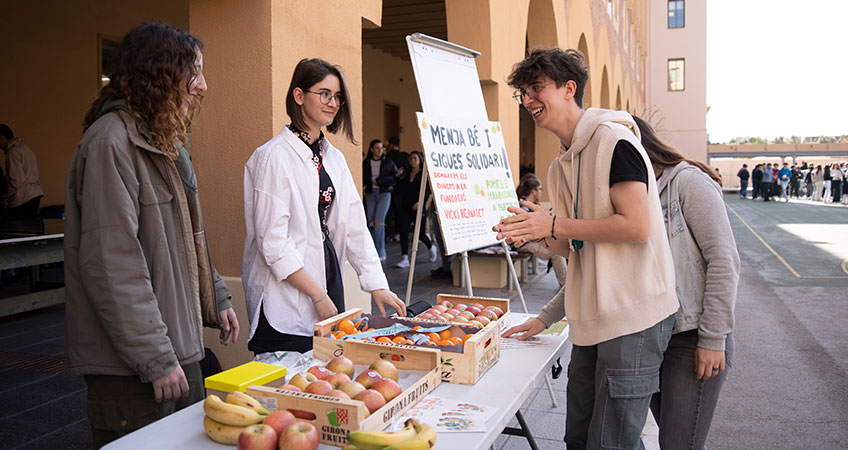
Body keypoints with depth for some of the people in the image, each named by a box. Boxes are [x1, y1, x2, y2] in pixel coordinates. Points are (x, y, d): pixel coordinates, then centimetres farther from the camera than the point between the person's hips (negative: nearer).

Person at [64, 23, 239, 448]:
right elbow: (112, 265, -23)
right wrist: (156, 359, -21)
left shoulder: (165, 142, 15)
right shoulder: (110, 143, -17)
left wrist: (215, 298, 16)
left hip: (180, 350, 9)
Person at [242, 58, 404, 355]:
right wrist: (318, 295, -14)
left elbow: (354, 225, 7)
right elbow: (272, 241, -16)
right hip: (286, 295, -7)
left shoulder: (334, 157, 11)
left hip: (328, 273, 7)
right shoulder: (274, 156, -12)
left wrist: (377, 285, 0)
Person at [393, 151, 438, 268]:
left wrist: (420, 202, -24)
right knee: (403, 232, -8)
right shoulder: (406, 173, 12)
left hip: (419, 207, -4)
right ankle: (404, 259, -5)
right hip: (405, 207, 4)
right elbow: (400, 189, 11)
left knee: (420, 234, 3)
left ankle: (431, 247, 35)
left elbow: (427, 192, -10)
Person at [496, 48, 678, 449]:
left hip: (633, 317, -8)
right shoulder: (559, 167, 16)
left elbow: (637, 227, -19)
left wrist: (553, 225, -16)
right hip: (590, 322, 8)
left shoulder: (613, 141, -10)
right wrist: (537, 233, -1)